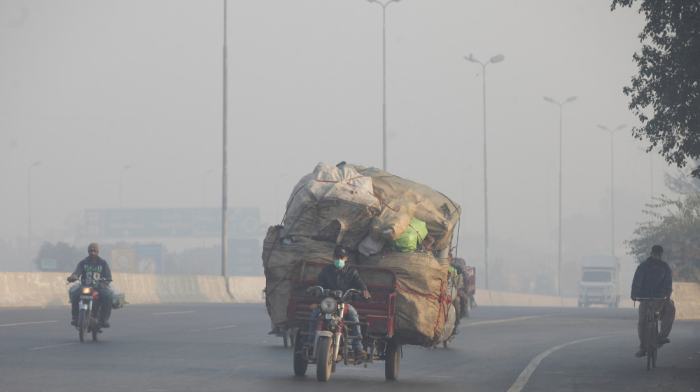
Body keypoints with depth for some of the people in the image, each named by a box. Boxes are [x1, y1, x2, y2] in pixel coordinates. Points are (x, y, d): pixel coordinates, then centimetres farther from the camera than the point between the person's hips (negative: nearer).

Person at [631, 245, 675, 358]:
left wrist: (667, 294, -25)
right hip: (645, 297, -1)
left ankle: (662, 336, -25)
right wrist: (634, 294, -28)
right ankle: (643, 347, 7)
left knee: (671, 308, -28)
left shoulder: (665, 267, 4)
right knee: (642, 321, -6)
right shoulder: (643, 266, -2)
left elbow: (668, 281, -5)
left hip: (660, 297, 1)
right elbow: (637, 281, -11)